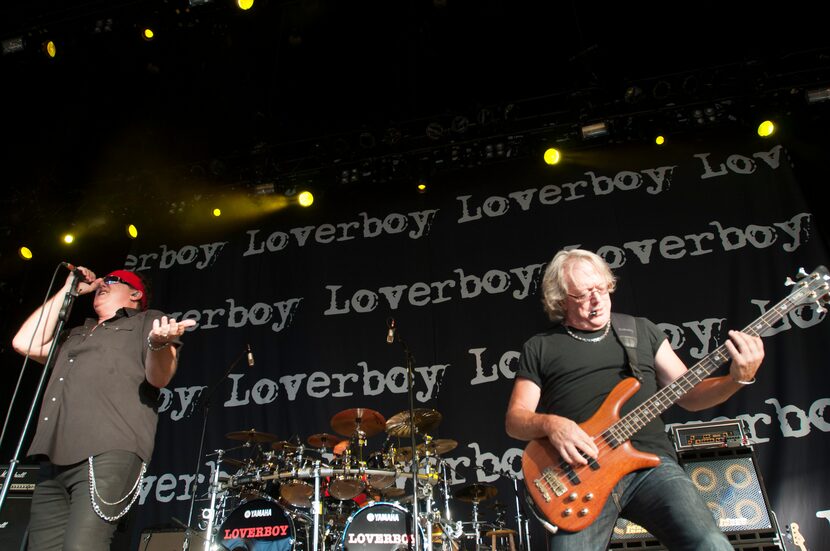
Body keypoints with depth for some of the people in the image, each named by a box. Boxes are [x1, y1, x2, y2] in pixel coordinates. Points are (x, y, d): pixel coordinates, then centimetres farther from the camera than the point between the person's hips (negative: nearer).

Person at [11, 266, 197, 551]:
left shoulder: (147, 321, 12)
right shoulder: (77, 334, 32)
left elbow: (159, 377, -2)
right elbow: (25, 343, 18)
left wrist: (159, 344, -27)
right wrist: (68, 289, 24)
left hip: (109, 454, -7)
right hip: (54, 459, 7)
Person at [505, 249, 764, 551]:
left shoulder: (641, 329, 19)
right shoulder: (540, 347, 12)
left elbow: (688, 394, 19)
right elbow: (514, 418, 8)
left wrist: (738, 379, 1)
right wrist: (550, 424, -13)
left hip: (651, 462, 2)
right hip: (581, 473, -1)